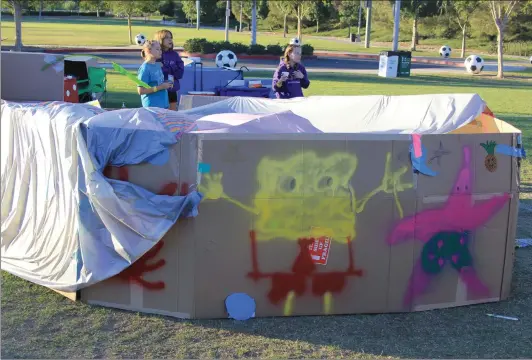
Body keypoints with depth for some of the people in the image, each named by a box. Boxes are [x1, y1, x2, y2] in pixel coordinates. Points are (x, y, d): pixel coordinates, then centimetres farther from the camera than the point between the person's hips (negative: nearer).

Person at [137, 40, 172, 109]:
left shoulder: (158, 65, 9)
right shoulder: (145, 68, -13)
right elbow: (141, 91, -17)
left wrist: (166, 84, 2)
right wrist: (160, 87, -18)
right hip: (152, 106, -7)